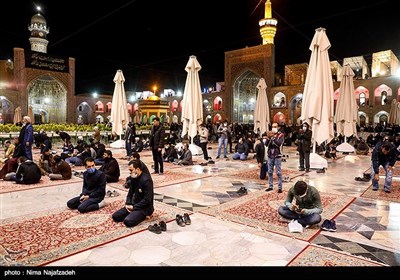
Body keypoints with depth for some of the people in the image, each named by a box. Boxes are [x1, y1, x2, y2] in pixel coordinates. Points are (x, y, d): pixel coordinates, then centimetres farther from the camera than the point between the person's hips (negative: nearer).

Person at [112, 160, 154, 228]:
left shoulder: (146, 180, -22)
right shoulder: (134, 178, 5)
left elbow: (147, 200, -24)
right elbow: (130, 193, 14)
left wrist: (134, 207, -17)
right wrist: (128, 204, -4)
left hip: (145, 208, -8)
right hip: (134, 205, 8)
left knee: (128, 221, -27)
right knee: (115, 216, 0)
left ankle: (143, 215, -2)